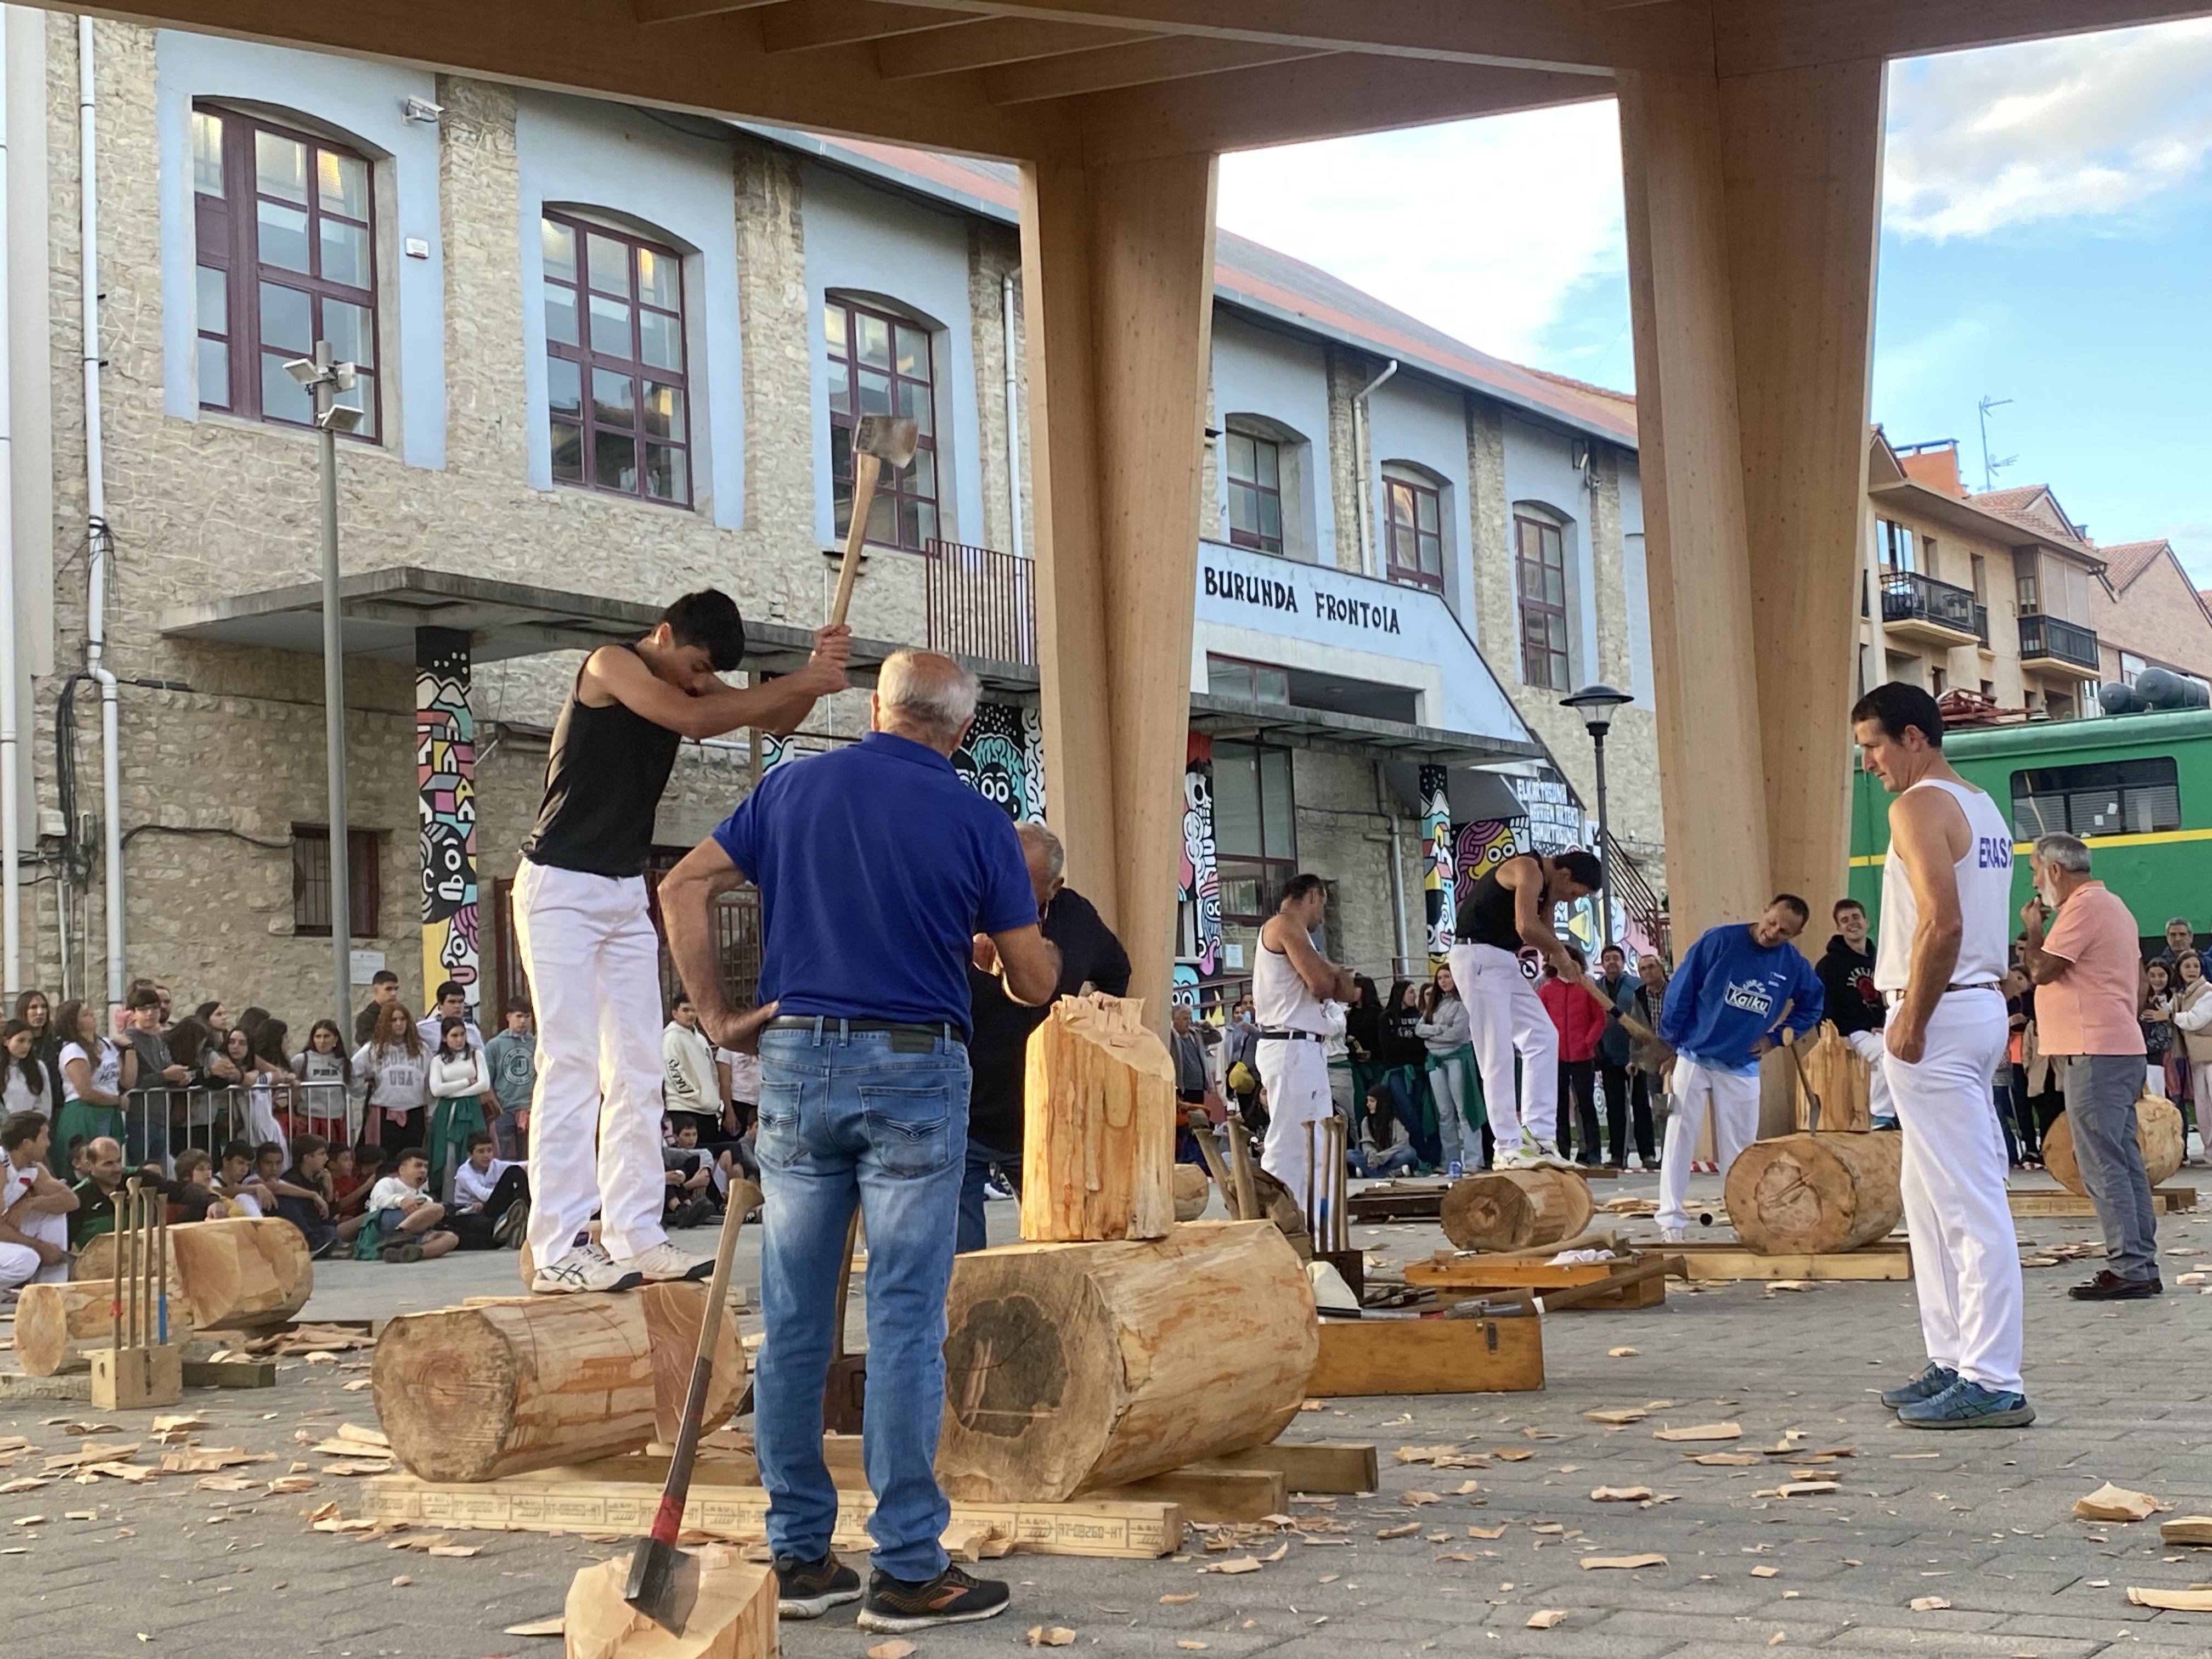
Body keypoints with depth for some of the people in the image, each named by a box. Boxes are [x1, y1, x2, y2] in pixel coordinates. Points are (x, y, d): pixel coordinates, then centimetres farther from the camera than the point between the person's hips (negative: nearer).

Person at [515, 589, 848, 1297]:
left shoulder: (684, 681, 9)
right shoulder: (611, 665, -14)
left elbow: (773, 717, 3)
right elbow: (692, 719, -28)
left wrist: (816, 673, -16)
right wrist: (799, 681, -23)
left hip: (627, 894, 8)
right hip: (561, 889, -8)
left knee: (637, 1072, 4)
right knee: (572, 1067, -13)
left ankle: (634, 1237, 6)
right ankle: (557, 1251, -13)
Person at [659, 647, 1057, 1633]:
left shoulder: (791, 789, 9)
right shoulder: (976, 822, -1)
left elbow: (683, 889, 6)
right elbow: (1036, 985, 2)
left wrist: (717, 1018, 8)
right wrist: (994, 955, 24)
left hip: (796, 1063, 4)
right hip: (916, 1072, -3)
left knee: (793, 1320, 8)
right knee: (906, 1321, -1)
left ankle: (798, 1556, 15)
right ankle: (909, 1570, 3)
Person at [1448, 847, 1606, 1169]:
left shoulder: (1548, 886, 14)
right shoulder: (1528, 870, -16)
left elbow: (1544, 934, 16)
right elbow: (1526, 928, -29)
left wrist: (1562, 963, -5)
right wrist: (1559, 952, -11)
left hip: (1504, 962, 10)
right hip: (1478, 957, -10)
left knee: (1543, 1038, 7)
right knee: (1497, 1054, -9)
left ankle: (1538, 1132, 7)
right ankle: (1508, 1149, -6)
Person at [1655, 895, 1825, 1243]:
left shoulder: (1794, 966, -3)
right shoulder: (1719, 940, -13)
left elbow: (1812, 1004, 16)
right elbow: (1681, 989, -9)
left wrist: (1775, 1036, 7)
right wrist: (1671, 1043, -8)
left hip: (1742, 1068, 3)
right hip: (1693, 1058, -3)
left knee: (1739, 1148, 6)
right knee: (1680, 1139, -3)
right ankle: (1671, 1220, -1)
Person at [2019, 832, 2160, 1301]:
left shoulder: (2083, 906, -13)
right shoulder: (2112, 905, 20)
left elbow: (2040, 970, -16)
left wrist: (2033, 927, -1)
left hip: (2096, 1052, -10)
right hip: (2121, 1046, 10)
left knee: (2102, 1163, -10)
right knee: (2124, 1160, 10)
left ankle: (2128, 1269, -11)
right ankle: (2142, 1264, 12)